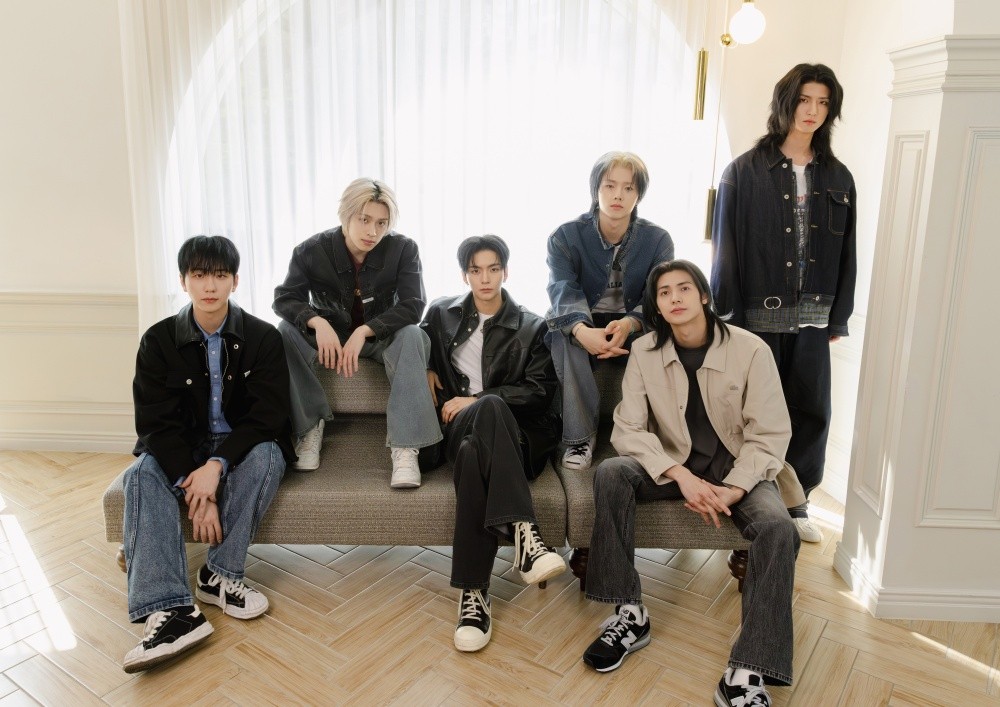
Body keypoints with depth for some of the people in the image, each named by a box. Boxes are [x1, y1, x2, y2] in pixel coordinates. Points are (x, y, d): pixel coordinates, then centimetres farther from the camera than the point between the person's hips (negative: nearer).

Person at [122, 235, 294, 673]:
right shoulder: (159, 340, -4)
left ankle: (219, 575, -22)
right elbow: (156, 422, -11)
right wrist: (193, 482, -25)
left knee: (267, 455, -33)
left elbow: (266, 415, -14)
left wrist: (216, 465, -29)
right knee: (142, 473, -28)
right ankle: (170, 608, -39)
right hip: (180, 452, 1)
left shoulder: (262, 337, -7)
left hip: (243, 449, -1)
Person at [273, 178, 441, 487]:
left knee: (412, 336, -34)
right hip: (330, 334, 1)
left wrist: (364, 331, -34)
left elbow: (413, 306, -21)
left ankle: (404, 448, -40)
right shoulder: (312, 250, -14)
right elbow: (284, 298, -15)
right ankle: (309, 425, -16)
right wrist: (318, 322, -36)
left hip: (382, 335, -1)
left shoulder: (403, 249, -16)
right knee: (285, 331, -27)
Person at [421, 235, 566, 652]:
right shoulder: (442, 313, 17)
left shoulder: (532, 327, 11)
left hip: (516, 434, 0)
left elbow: (540, 391, 0)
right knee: (491, 408, -40)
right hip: (461, 428, 1)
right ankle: (522, 531, -52)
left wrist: (476, 399, -9)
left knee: (474, 453, -41)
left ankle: (474, 592, -44)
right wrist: (427, 370, 10)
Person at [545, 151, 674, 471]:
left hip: (636, 328, 1)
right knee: (563, 334, -35)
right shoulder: (566, 236, -6)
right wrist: (583, 331, -45)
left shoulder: (658, 239, -3)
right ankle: (580, 435, -29)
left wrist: (629, 324, -38)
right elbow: (563, 290, -22)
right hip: (583, 325, -1)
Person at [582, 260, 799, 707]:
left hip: (739, 467, -1)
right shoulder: (645, 351, -7)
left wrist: (732, 490, -25)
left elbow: (769, 435, -10)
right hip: (674, 465, 2)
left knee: (778, 529, -31)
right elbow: (628, 429, -11)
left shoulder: (750, 350, -12)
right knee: (610, 473, -26)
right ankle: (630, 614, -18)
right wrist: (682, 477, -24)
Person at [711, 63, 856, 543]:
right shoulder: (745, 171, -1)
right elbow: (726, 248, -5)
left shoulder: (837, 178, 11)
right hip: (757, 316, -4)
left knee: (811, 413, 7)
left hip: (811, 318, 4)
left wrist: (838, 316, 8)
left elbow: (845, 253, 12)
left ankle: (794, 502, 24)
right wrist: (727, 314, -10)